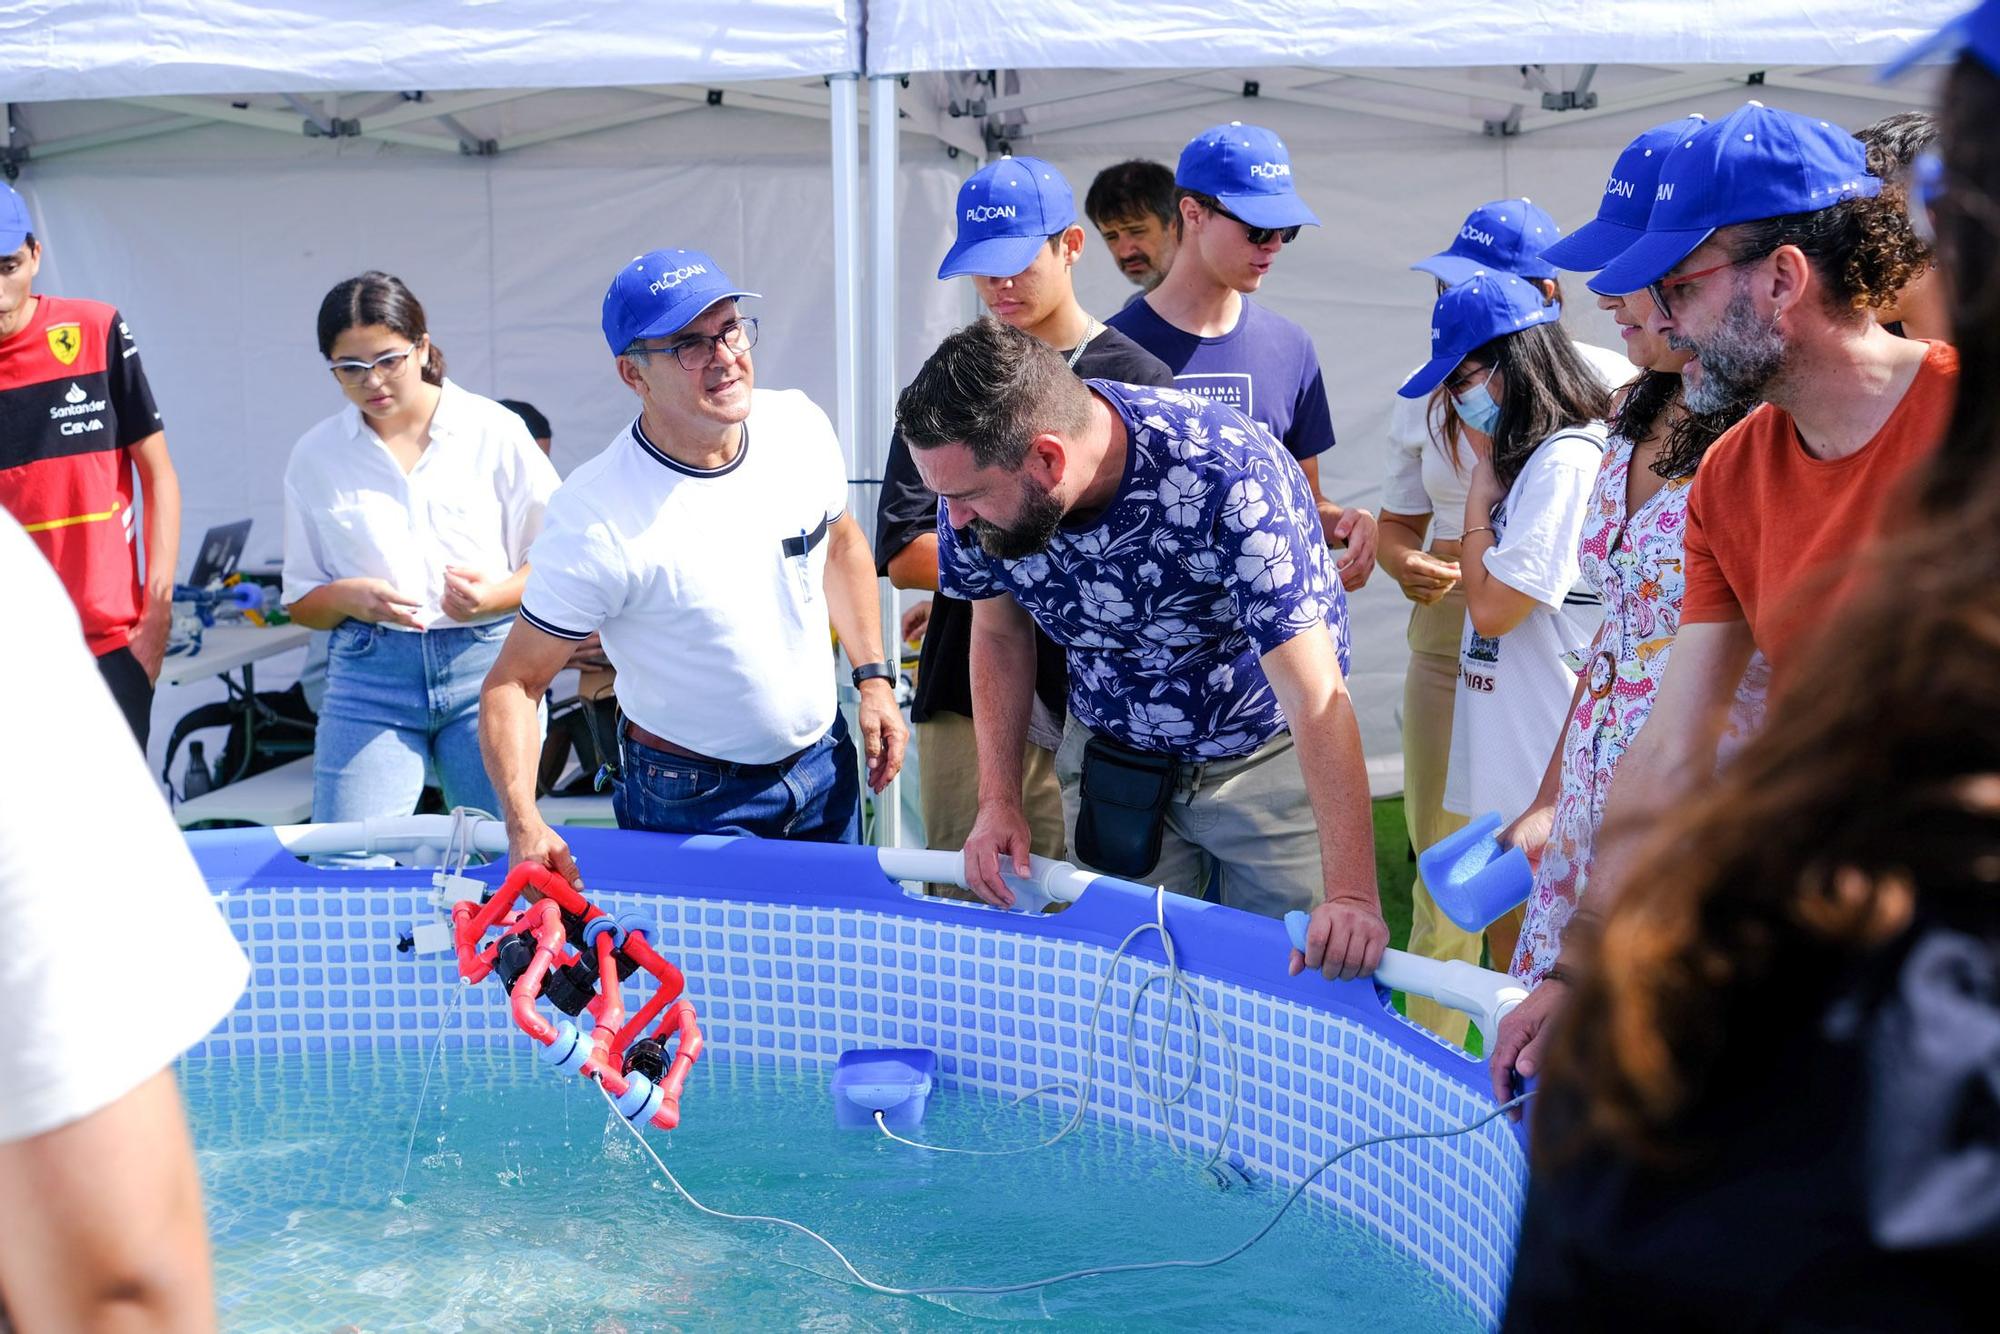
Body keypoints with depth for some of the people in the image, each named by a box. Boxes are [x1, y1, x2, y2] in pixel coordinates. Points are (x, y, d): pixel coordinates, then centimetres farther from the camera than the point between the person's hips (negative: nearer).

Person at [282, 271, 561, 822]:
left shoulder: (495, 431, 3)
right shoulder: (315, 455, 9)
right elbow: (300, 602, 13)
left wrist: (494, 595, -14)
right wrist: (348, 597, -9)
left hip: (486, 665, -1)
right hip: (368, 677, 1)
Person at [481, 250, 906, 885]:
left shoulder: (800, 425, -9)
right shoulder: (597, 517, -27)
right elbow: (513, 683, -21)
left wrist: (874, 677, 6)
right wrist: (524, 823, -35)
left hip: (827, 763, 6)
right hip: (692, 802, -5)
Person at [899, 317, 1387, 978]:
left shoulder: (1231, 481, -35)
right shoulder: (981, 478, -20)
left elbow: (1317, 700, -35)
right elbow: (999, 636, 0)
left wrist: (1351, 895, -41)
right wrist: (1000, 800, -7)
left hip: (1266, 755, -3)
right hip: (1110, 757, 4)